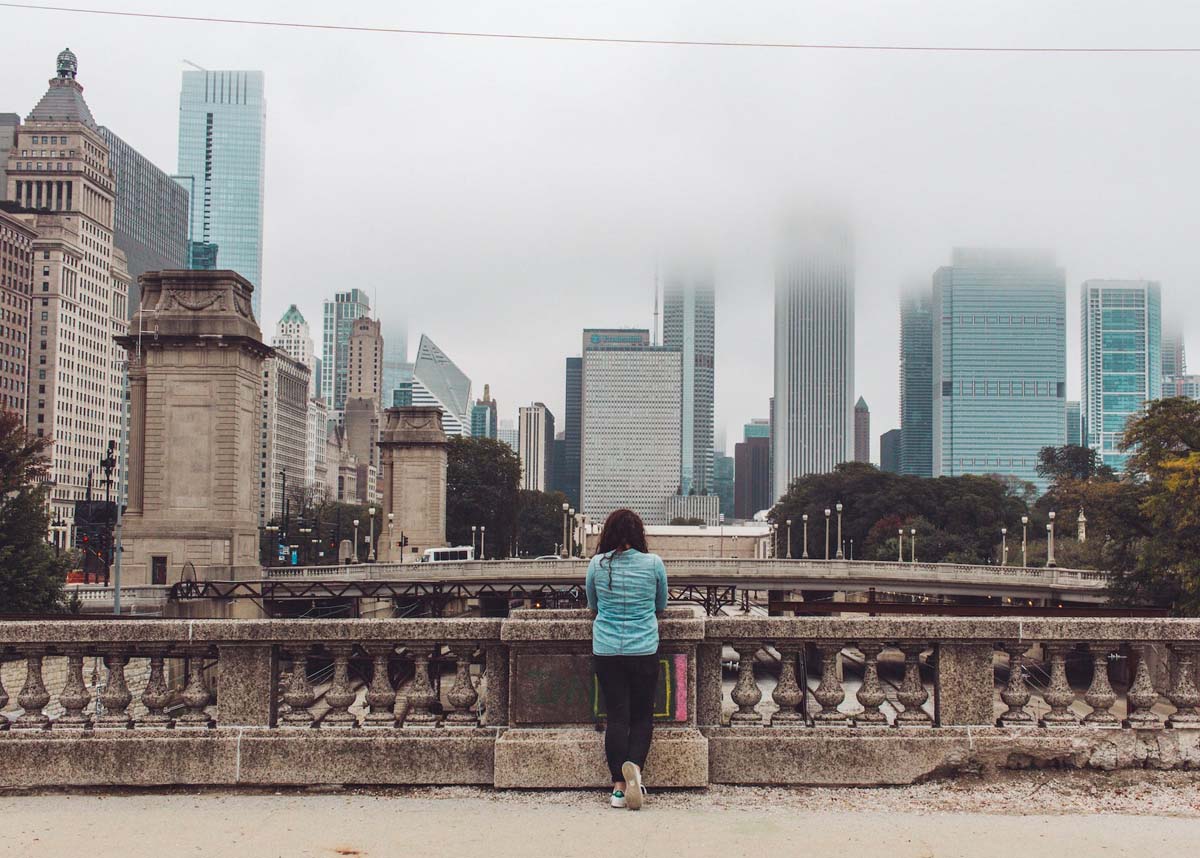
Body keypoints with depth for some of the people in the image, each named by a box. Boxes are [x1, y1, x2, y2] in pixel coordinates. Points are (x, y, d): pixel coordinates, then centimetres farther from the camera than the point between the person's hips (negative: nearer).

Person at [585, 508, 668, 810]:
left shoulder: (597, 564, -2)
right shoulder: (654, 563, -3)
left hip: (606, 651, 1)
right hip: (644, 650, -1)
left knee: (616, 717, 4)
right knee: (642, 715, 9)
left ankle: (618, 786, 1)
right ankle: (635, 765, -15)